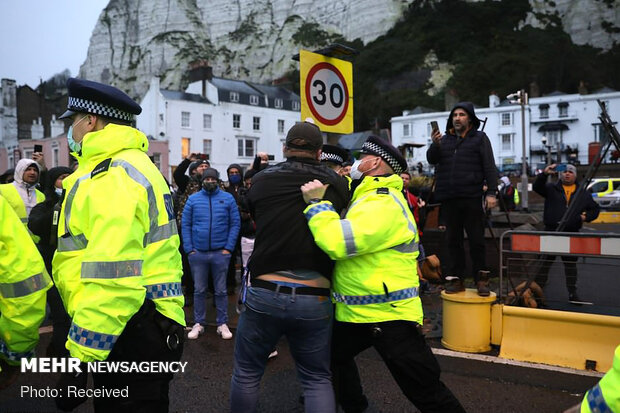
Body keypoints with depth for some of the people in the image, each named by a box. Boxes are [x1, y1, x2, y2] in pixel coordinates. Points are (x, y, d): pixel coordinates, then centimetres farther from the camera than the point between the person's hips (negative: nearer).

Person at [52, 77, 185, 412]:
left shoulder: (113, 176, -16)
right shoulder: (135, 166, 18)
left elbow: (111, 280, -25)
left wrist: (81, 356, -20)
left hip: (130, 333, -10)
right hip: (148, 329, 10)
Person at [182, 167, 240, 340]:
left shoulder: (228, 198, 2)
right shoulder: (193, 199, 4)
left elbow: (235, 224, 1)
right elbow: (185, 224, 4)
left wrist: (228, 248, -6)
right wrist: (189, 249, -4)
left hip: (220, 253, -1)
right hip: (197, 253, 1)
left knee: (221, 290, 8)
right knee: (199, 290, 10)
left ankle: (222, 324, 18)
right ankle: (198, 324, 21)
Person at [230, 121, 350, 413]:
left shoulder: (261, 181, 2)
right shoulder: (337, 185, 1)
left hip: (264, 293, 0)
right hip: (314, 299, 1)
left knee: (246, 372, 17)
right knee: (317, 379, 15)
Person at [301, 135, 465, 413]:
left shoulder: (384, 205, -20)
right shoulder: (367, 197, 13)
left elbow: (337, 242, -31)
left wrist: (316, 203, -20)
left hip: (389, 315, -10)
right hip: (355, 313, 10)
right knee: (332, 357, 26)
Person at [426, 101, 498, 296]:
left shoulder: (479, 138, 6)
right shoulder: (445, 139, 17)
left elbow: (489, 167, 0)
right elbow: (431, 159, 6)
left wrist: (491, 192, -9)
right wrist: (435, 145, -14)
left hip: (471, 198, -4)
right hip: (448, 199, 4)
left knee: (476, 240, 0)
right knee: (453, 240, 8)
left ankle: (481, 279, 9)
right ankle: (456, 279, 14)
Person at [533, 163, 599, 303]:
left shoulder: (584, 193, 13)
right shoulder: (552, 188, 6)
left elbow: (594, 209, 19)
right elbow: (537, 187, -11)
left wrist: (586, 217, -2)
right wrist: (544, 174, -26)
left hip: (572, 234, 2)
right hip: (551, 231, -2)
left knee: (571, 264, 10)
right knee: (545, 262, 0)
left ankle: (572, 293, 19)